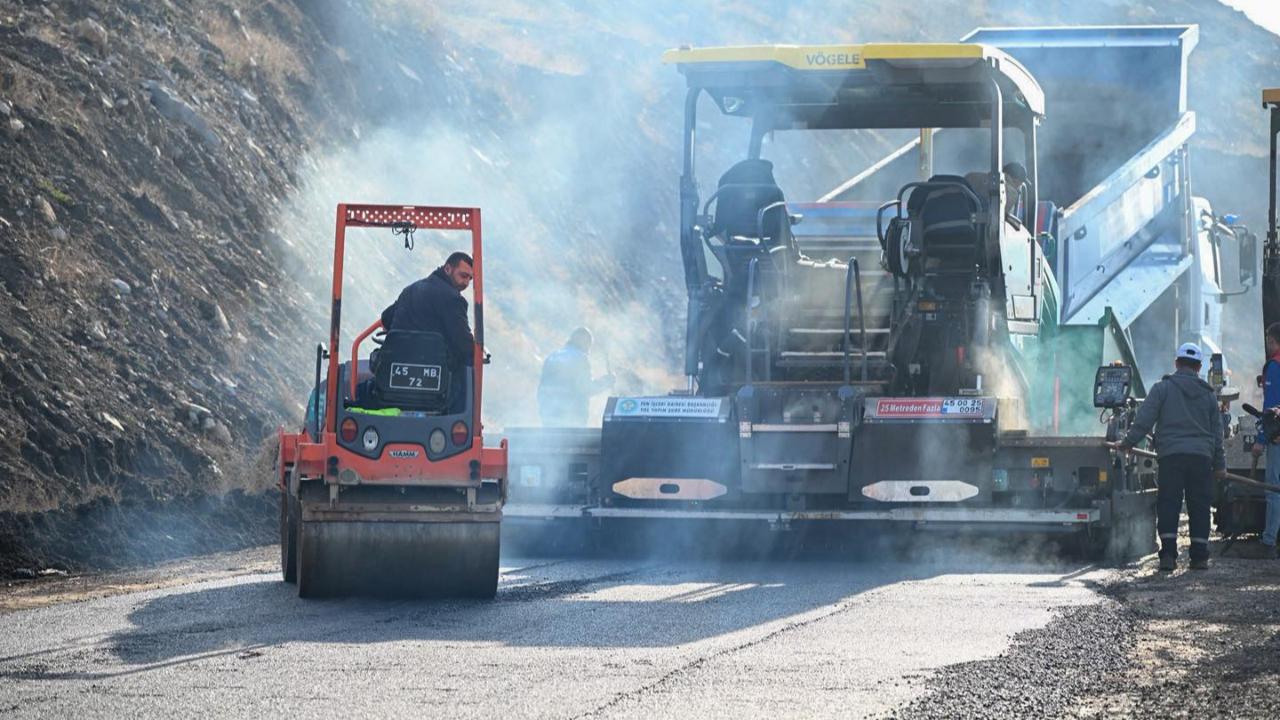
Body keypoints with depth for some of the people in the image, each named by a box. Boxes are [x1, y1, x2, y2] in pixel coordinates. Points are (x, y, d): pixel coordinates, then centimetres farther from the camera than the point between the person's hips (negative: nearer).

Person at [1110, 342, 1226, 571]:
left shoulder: (1163, 388, 4)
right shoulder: (1208, 394, 15)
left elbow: (1144, 420, -2)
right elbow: (1217, 432, 18)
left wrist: (1127, 443, 7)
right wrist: (1219, 464, 22)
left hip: (1171, 455, -2)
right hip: (1202, 457, 2)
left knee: (1168, 506, -1)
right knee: (1199, 508, 6)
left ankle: (1168, 554, -10)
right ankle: (1199, 556, 4)